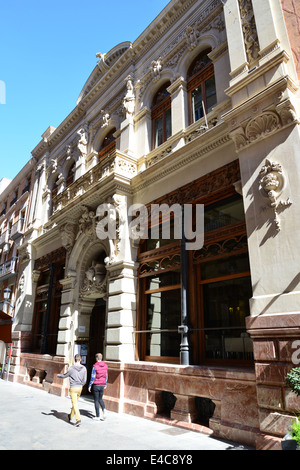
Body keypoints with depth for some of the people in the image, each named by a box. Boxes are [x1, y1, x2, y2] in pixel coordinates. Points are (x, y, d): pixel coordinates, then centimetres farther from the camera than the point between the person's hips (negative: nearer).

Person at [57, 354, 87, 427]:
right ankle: (70, 416, 39)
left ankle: (78, 419, -11)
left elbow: (64, 376, 2)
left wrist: (58, 375, 22)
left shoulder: (71, 368, -15)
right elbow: (84, 380, 0)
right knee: (75, 402, 21)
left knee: (75, 404, -1)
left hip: (73, 388, -5)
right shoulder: (84, 368, -5)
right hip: (80, 388, 5)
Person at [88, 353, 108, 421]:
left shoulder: (95, 366, -15)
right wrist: (105, 384, 21)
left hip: (96, 385, -4)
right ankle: (103, 409, -3)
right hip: (102, 385, 4)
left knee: (96, 400, 9)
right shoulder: (105, 365, 0)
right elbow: (106, 376, 9)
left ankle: (97, 416, 11)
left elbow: (93, 377, -14)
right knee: (100, 399, 21)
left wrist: (89, 385, -3)